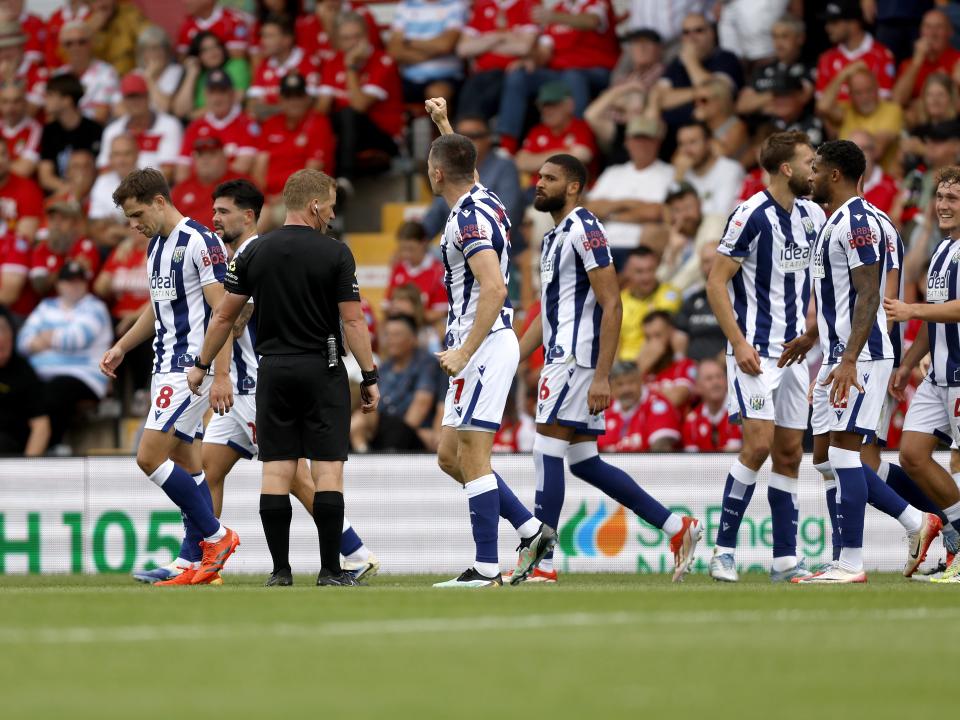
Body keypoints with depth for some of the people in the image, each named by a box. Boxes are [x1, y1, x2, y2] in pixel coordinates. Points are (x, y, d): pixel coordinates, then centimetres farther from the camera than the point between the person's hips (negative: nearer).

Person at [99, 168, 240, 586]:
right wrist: (121, 347, 20)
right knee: (184, 461, 8)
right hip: (167, 367, 10)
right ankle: (201, 565, 10)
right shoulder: (156, 246, 14)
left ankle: (215, 536, -4)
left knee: (150, 457, -14)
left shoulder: (200, 242, -15)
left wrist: (221, 375, -24)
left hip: (192, 368, -10)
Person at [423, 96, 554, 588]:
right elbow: (467, 168, 40)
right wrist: (442, 123, 46)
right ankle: (532, 531, 13)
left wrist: (464, 352, -27)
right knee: (450, 457, 13)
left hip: (485, 345, -10)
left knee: (471, 458, -8)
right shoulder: (482, 199, 13)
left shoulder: (469, 220, -16)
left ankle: (486, 568, -8)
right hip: (481, 348, 10)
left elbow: (494, 289, -26)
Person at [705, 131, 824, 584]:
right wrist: (738, 342, -18)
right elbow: (716, 282, -12)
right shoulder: (753, 215, -13)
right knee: (759, 443, -15)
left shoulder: (812, 215, 10)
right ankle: (724, 550, -6)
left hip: (794, 352, 7)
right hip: (755, 352, -7)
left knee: (789, 453, 6)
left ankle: (785, 559, 9)